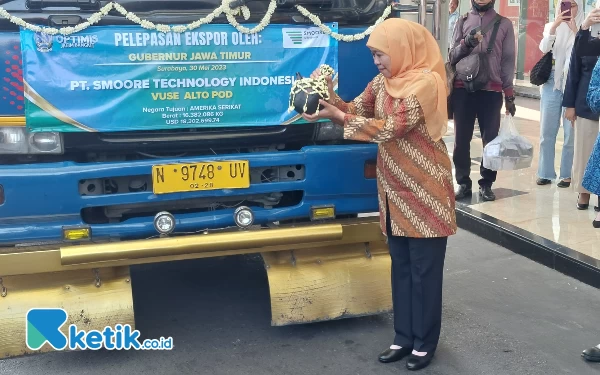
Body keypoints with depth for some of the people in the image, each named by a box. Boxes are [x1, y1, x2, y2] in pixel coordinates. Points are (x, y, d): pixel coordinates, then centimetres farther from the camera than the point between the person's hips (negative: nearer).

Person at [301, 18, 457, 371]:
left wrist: (338, 117, -25)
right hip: (394, 188, 8)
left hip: (425, 191, -7)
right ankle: (404, 338, 27)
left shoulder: (426, 82, -18)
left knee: (424, 270, 4)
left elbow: (392, 128, -24)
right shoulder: (382, 82, 7)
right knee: (401, 267, 14)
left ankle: (424, 343, 18)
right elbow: (356, 111, 2)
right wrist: (332, 99, -18)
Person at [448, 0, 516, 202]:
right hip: (463, 89, 1)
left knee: (490, 138, 1)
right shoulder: (462, 22, 12)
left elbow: (508, 61, 5)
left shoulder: (504, 24, 8)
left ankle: (486, 184, 9)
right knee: (461, 138, 3)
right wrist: (466, 43, -14)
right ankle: (463, 183, 11)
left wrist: (509, 95, 1)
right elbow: (452, 56, 6)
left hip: (491, 90, -1)